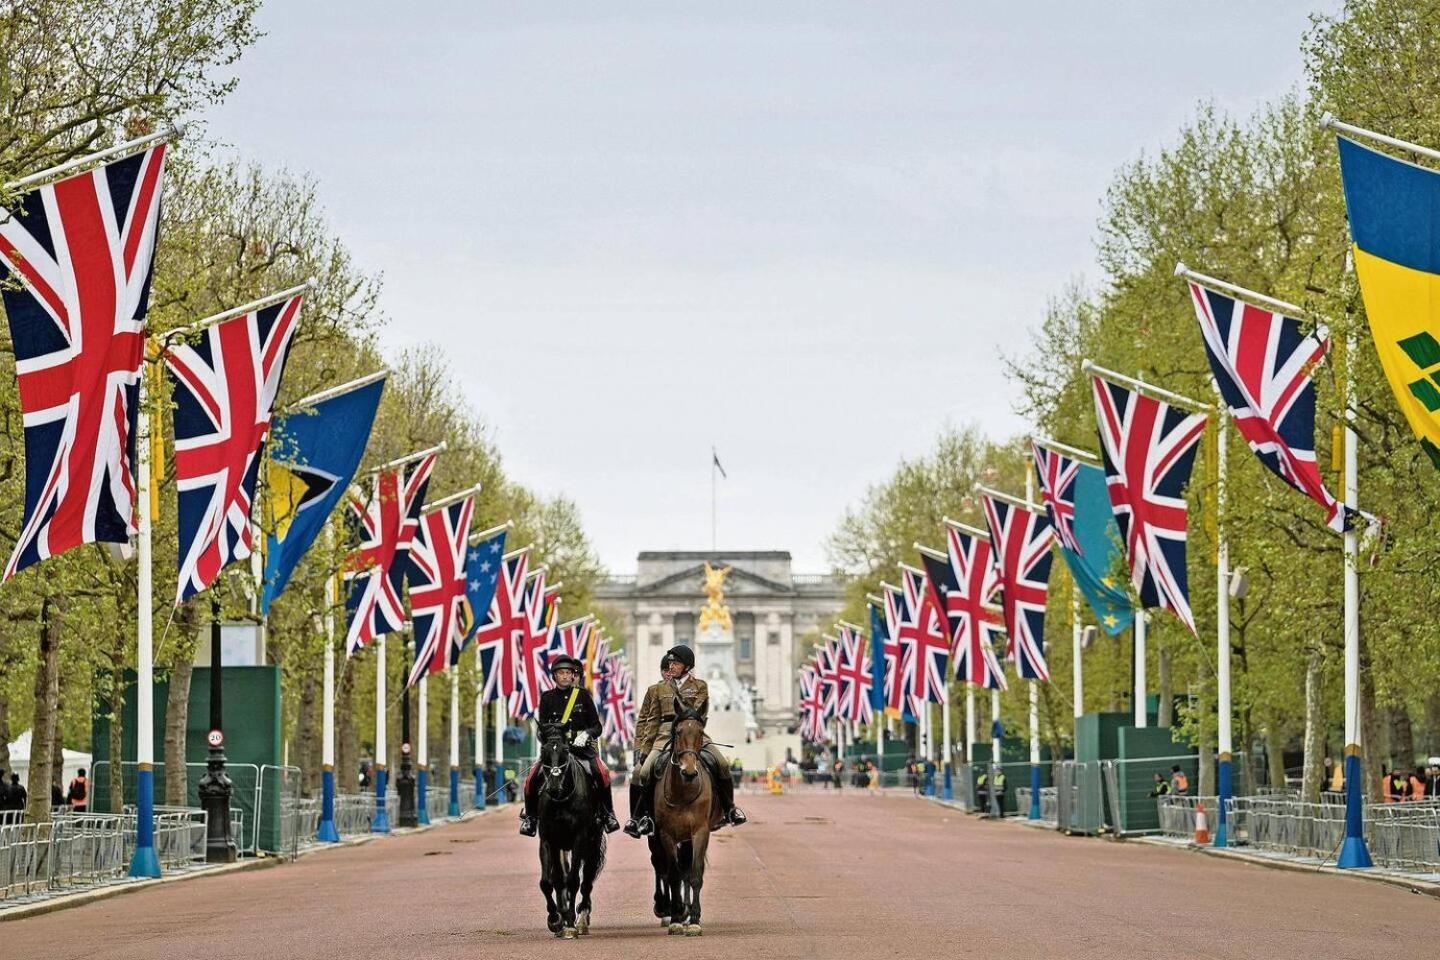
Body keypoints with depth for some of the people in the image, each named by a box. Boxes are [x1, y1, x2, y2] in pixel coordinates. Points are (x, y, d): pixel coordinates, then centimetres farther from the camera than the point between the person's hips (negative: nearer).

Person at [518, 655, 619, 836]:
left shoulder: (583, 695, 8)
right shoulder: (547, 697, 10)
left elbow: (596, 726, 8)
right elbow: (542, 726, 9)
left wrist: (586, 734, -14)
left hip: (581, 746, -1)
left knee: (600, 772, -30)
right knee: (532, 778, -20)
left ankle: (608, 814, -15)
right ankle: (529, 816, 3)